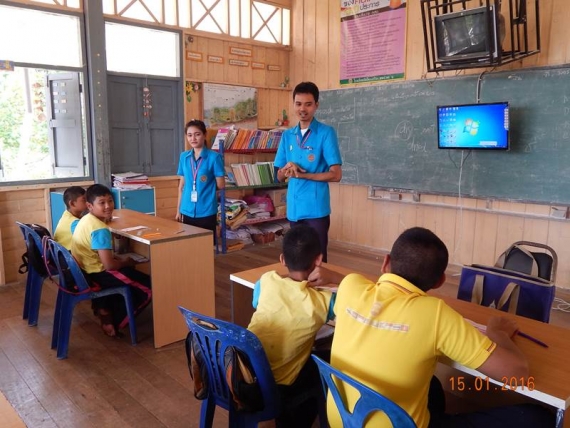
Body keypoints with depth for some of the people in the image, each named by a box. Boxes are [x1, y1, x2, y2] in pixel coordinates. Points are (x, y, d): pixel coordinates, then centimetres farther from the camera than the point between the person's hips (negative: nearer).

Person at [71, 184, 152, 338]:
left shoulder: (85, 219, 4)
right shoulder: (100, 230, -26)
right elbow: (109, 265, -28)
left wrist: (117, 258, 7)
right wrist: (126, 262, -8)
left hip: (84, 270, 10)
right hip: (96, 274, -10)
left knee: (130, 273, 33)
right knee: (147, 288, -3)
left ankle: (104, 308, 28)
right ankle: (114, 322, 8)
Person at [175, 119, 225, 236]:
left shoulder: (214, 157, -8)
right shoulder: (184, 156, 7)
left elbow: (221, 185, -3)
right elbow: (182, 185, 12)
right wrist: (178, 209, 12)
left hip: (207, 211, -4)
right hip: (187, 211, 4)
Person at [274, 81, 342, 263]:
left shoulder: (326, 132, -6)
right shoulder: (287, 135, 10)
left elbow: (336, 174, -10)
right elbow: (280, 176, 13)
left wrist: (301, 174, -14)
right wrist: (287, 169, -10)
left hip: (316, 209, -5)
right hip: (294, 208, 5)